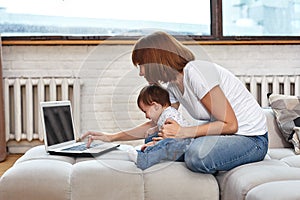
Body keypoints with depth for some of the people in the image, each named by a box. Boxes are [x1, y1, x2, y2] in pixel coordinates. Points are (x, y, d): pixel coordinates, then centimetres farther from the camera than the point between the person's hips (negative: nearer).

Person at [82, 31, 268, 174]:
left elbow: (230, 124, -23)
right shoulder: (173, 86, 6)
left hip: (251, 138, -8)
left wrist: (183, 132, -23)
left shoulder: (194, 72, -23)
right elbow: (157, 124, 15)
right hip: (226, 134, 8)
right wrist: (111, 137, 13)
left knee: (197, 155, -34)